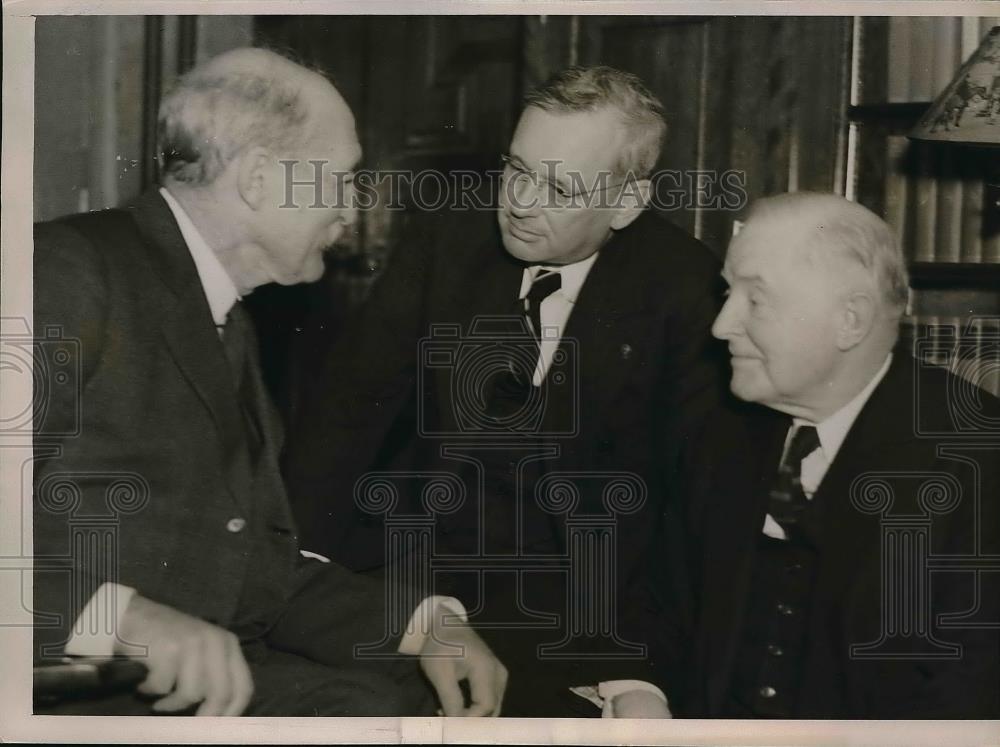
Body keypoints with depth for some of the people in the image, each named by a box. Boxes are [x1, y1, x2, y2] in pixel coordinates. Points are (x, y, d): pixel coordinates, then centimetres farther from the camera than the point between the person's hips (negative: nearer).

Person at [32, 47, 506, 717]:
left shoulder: (233, 327, 19)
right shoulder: (69, 269, -9)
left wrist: (424, 622, 2)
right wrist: (119, 613, -30)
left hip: (217, 676, 8)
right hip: (83, 690, -8)